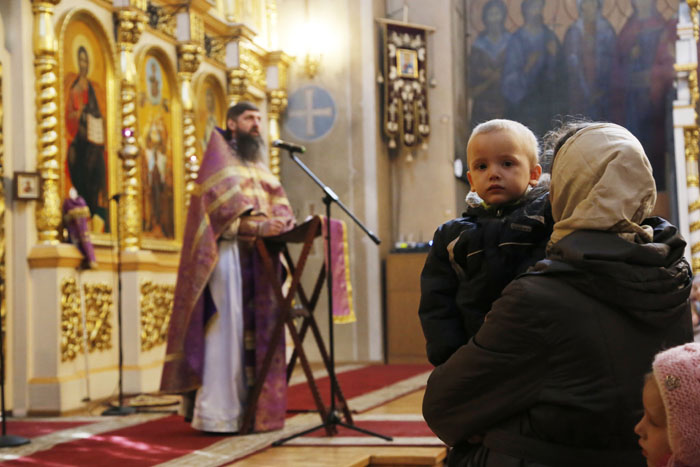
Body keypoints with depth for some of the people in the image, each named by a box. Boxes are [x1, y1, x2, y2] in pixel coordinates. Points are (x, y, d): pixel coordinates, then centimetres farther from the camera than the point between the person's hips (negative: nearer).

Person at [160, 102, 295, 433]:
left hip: (259, 255, 7)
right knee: (226, 327, -10)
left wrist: (283, 222, -9)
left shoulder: (256, 163, 24)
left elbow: (278, 200, 14)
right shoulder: (219, 156, 2)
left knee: (257, 328, 3)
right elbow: (221, 206, -13)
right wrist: (259, 226, -24)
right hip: (229, 251, -7)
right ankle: (217, 413, -7)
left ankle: (253, 406, 6)